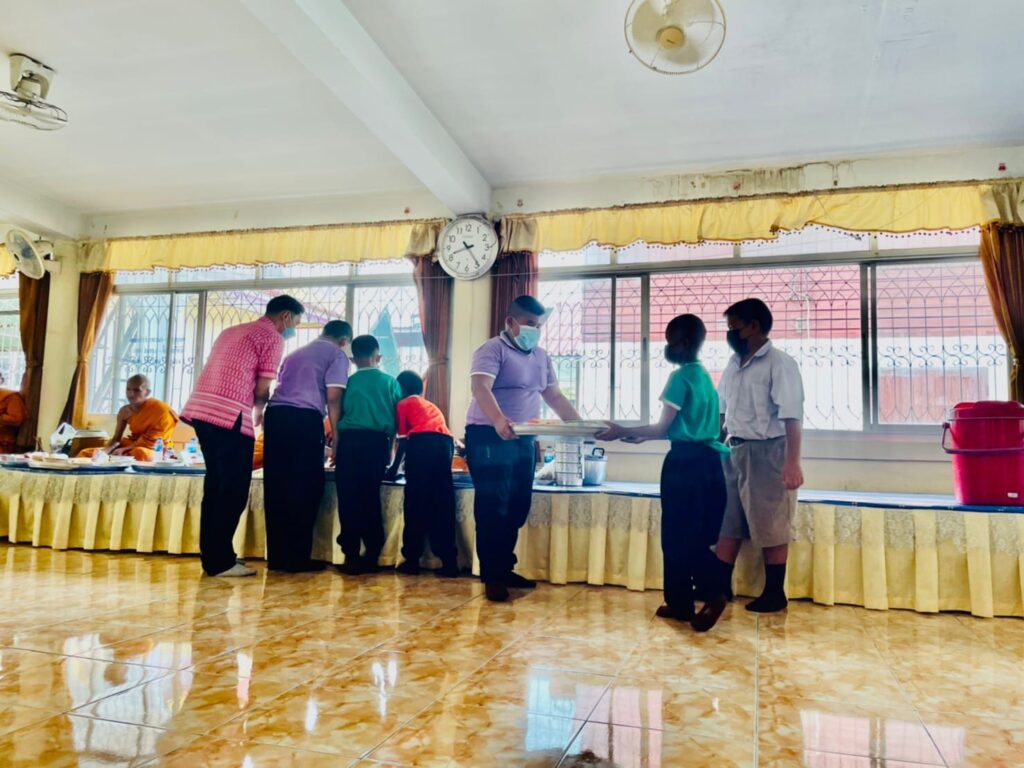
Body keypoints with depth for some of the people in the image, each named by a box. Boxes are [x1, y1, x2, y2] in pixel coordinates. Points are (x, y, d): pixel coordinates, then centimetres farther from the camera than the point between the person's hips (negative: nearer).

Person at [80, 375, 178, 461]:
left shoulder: (159, 409, -16)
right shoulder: (125, 411, 0)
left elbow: (152, 440, -15)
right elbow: (116, 438, 2)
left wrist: (124, 449, -22)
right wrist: (104, 451, -20)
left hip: (155, 451, -6)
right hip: (131, 447, 6)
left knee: (141, 453, -43)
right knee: (86, 453, -2)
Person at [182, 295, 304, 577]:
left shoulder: (232, 331, 26)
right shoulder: (273, 338, 0)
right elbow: (262, 389, -5)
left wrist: (254, 409, 24)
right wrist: (259, 412, 16)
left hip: (201, 408, 9)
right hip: (230, 415, -9)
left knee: (216, 485, 15)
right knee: (234, 489, 0)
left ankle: (212, 555, 21)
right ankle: (221, 561, 4)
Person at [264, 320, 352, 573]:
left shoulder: (295, 353, 30)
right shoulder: (337, 355, 8)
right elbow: (333, 397, -3)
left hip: (275, 414, 7)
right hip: (305, 419, -7)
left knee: (276, 488, 7)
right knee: (306, 489, -1)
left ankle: (277, 556, 11)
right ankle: (297, 557, 1)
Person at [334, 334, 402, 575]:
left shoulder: (349, 382, 7)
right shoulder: (390, 382, 9)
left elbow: (338, 415, 8)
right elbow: (397, 419, 10)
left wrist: (336, 446, 16)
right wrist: (390, 447, 20)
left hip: (350, 440, -1)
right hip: (377, 442, 1)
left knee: (349, 499, 3)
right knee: (371, 498, 8)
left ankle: (352, 556, 2)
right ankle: (371, 557, 9)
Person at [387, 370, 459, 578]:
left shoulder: (404, 404, 21)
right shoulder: (432, 406, 37)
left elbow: (403, 440, 15)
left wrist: (394, 468, 25)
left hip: (422, 442, -5)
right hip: (445, 442, 5)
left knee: (416, 502, 2)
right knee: (443, 504, 5)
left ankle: (411, 560, 4)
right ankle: (449, 562, 2)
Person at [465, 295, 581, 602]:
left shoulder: (541, 357, 15)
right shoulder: (493, 349, -8)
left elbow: (554, 396, 19)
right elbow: (480, 387, -23)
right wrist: (499, 421, -41)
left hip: (523, 440, 7)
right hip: (489, 438, -7)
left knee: (518, 507, 10)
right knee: (493, 508, -4)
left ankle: (505, 568, 23)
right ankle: (491, 575, 5)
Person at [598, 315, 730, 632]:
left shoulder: (681, 376, -11)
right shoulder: (704, 376, 13)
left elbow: (663, 428, -11)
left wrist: (624, 432, -2)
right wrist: (641, 436, 20)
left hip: (686, 463, -8)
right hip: (708, 461, 9)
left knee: (679, 535, 2)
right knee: (697, 535, 10)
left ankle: (691, 599, 4)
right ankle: (681, 602, 15)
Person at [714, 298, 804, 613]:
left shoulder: (779, 363, -12)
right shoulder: (733, 365, 11)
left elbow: (791, 416, -18)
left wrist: (792, 463, -24)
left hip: (767, 453, -7)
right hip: (735, 452, 7)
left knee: (771, 527, 4)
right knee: (727, 522, 12)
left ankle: (775, 593, 17)